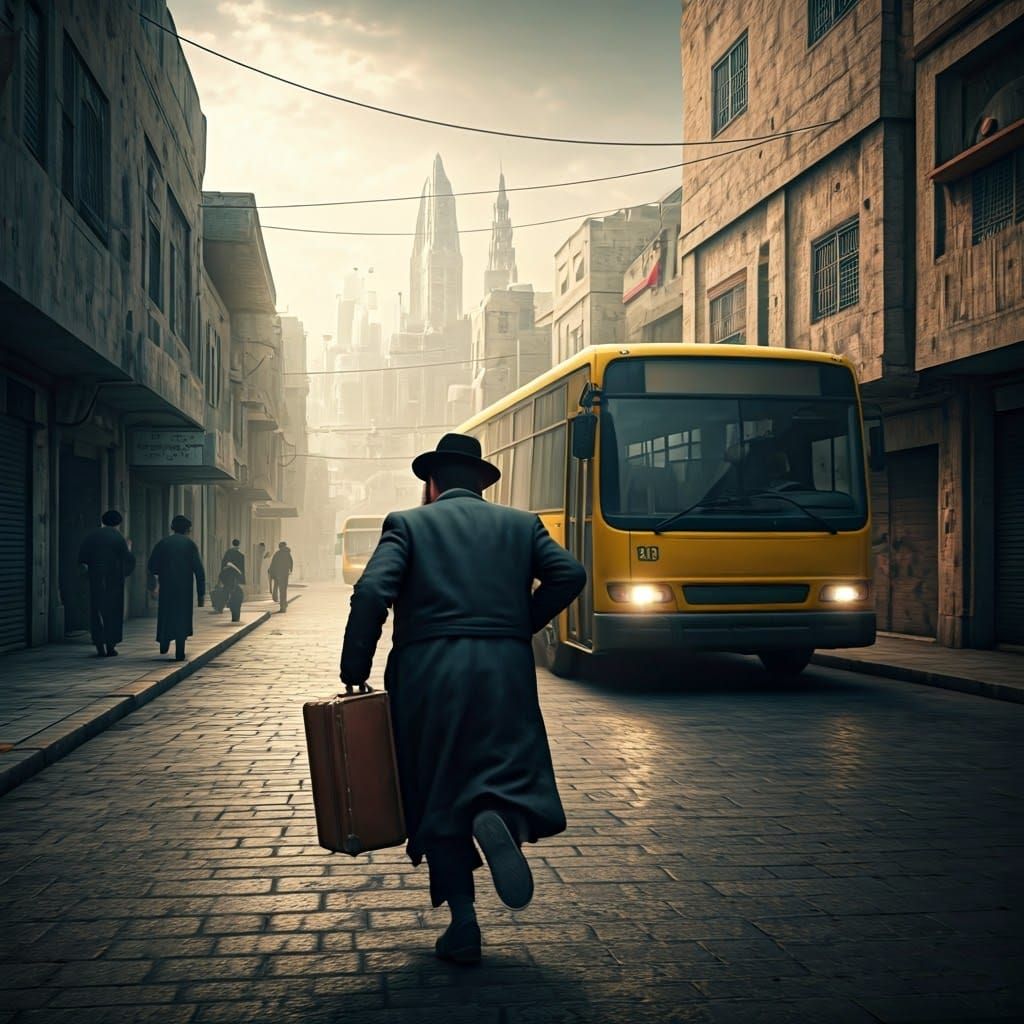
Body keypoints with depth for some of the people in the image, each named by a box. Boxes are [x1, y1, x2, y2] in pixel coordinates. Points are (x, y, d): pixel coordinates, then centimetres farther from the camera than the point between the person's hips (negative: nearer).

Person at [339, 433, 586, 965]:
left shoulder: (407, 523, 8)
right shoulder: (520, 523, 15)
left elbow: (372, 592, -8)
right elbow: (569, 574, 1)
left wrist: (354, 672, -1)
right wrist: (520, 627, 11)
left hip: (427, 674, 0)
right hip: (505, 671, 1)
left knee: (437, 794, 10)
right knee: (512, 775, 9)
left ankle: (463, 924, 8)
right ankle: (498, 819, -26)